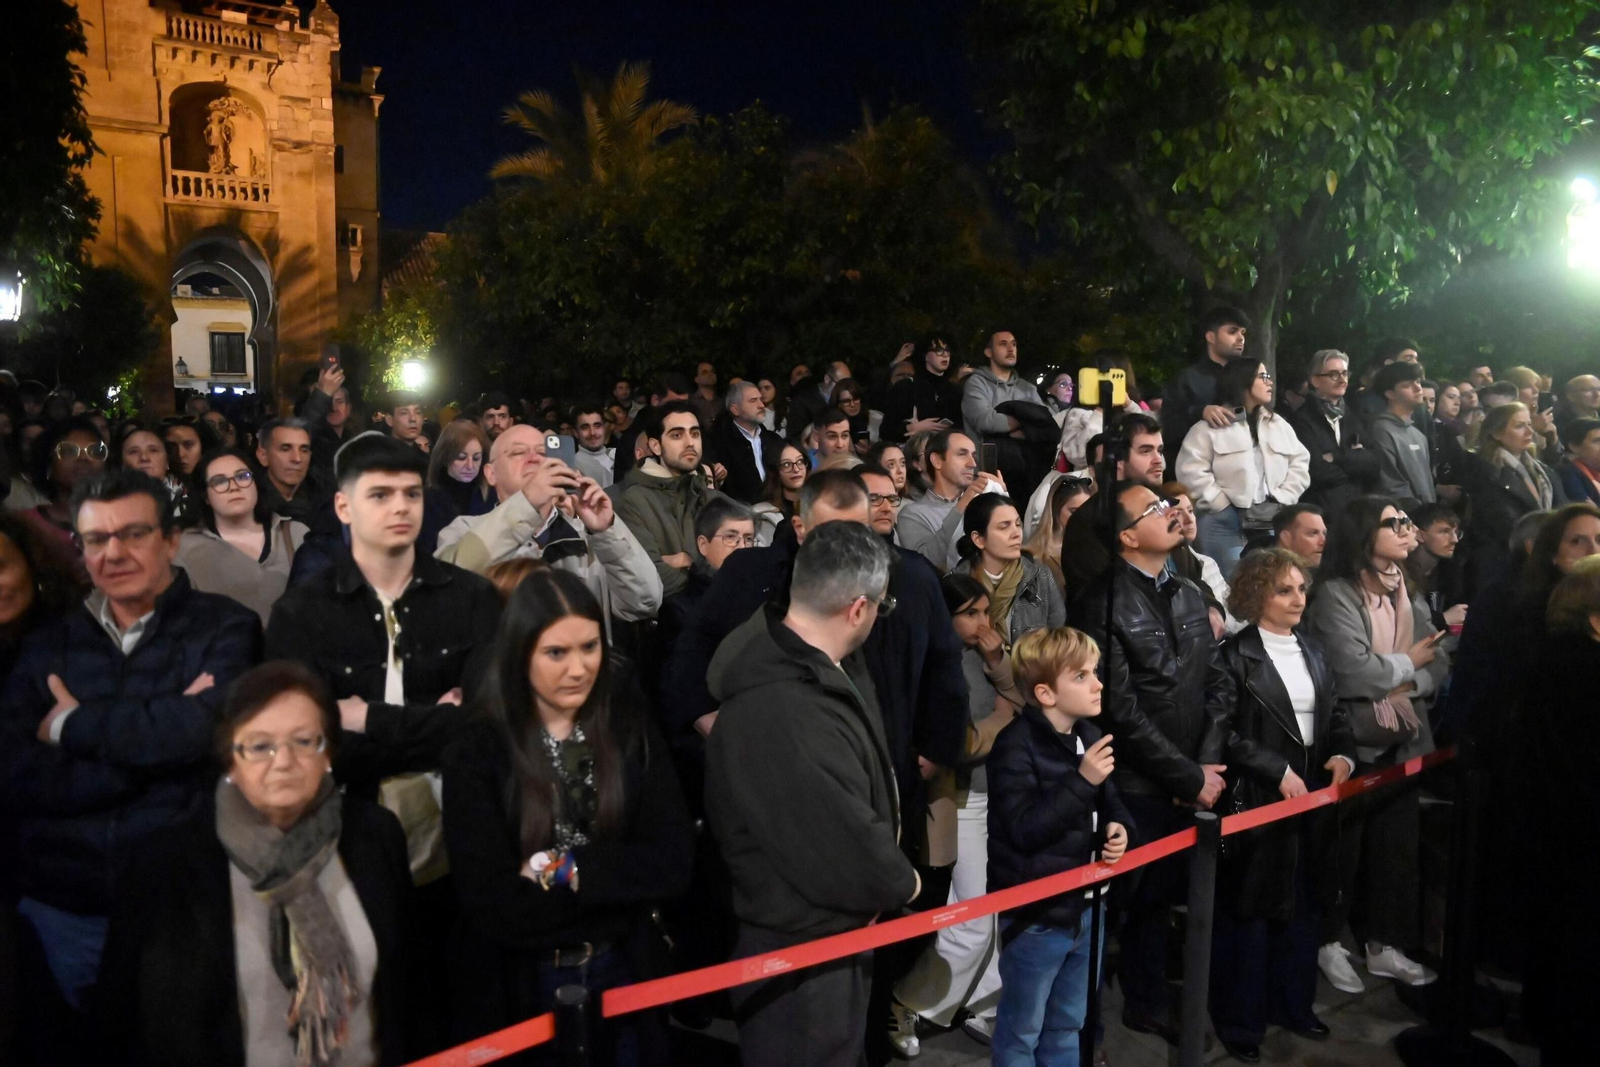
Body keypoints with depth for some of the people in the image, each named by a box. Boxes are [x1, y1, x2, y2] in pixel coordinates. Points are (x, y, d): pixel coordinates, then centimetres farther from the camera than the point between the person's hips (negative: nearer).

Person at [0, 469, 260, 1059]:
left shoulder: (225, 629, -4)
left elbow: (205, 726, -22)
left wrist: (74, 724, -9)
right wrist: (155, 741, -16)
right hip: (59, 912, 3)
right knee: (64, 1048, 19)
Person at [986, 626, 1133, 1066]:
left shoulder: (1091, 736, 6)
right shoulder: (1016, 746, -19)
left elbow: (1111, 801, 18)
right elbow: (1025, 829, -26)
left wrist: (1119, 828, -5)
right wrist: (1082, 781, -29)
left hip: (1086, 906, 8)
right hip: (1036, 914, -7)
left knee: (1068, 1024, 23)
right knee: (1022, 1030, 9)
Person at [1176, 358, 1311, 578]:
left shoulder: (1278, 424, 17)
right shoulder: (1209, 427, -2)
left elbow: (1300, 463, 15)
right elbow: (1191, 471, -11)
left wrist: (1282, 500, 0)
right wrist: (1223, 506, -12)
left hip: (1272, 522, 6)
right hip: (1227, 523, -5)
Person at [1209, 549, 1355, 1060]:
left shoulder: (1313, 651, 10)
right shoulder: (1235, 656, -10)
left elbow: (1336, 713, 13)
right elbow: (1224, 733, -15)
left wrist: (1343, 753, -5)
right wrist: (1278, 770, -18)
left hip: (1310, 794, 6)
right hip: (1255, 800, -6)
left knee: (1301, 906, 16)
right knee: (1249, 909, 4)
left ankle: (1293, 1004, 33)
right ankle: (1240, 1019, 17)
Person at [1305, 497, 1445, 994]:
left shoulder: (1408, 593, 12)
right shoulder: (1335, 594, -11)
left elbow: (1438, 663, 3)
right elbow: (1353, 671, -20)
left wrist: (1401, 688, -15)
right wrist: (1407, 665, -3)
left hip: (1402, 741, 7)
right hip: (1353, 742, -6)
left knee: (1397, 842, 11)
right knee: (1344, 845, 1)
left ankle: (1384, 943, 24)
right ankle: (1329, 942, 16)